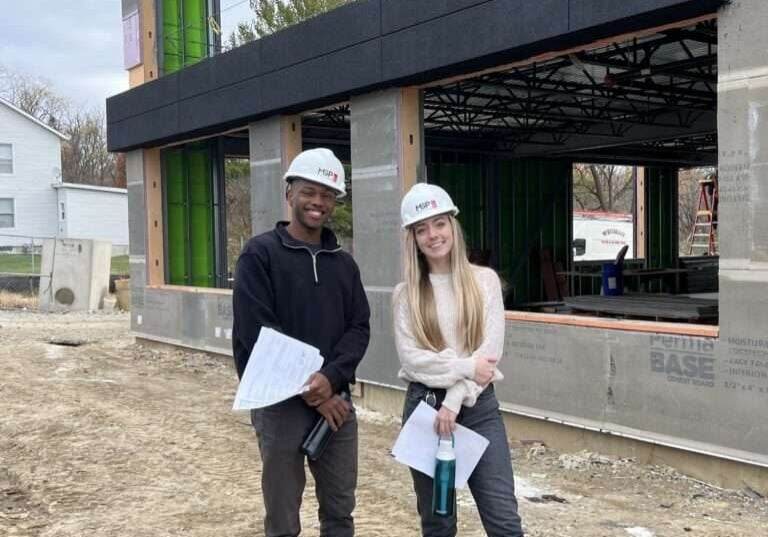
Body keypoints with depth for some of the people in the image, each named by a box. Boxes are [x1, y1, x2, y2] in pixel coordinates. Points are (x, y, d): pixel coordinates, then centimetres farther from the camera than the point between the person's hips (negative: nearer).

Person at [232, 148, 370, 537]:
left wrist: (331, 378, -15)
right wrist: (308, 392, -15)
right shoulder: (260, 254, -5)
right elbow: (256, 333, -13)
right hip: (281, 403, -5)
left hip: (335, 400, 5)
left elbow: (359, 327, 4)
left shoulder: (344, 263, 11)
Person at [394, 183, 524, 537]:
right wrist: (466, 367, -15)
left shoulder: (484, 280, 2)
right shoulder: (406, 293, 2)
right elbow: (410, 358, -6)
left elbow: (490, 349, -6)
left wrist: (456, 400, -13)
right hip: (424, 405, 1)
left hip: (478, 405, 0)